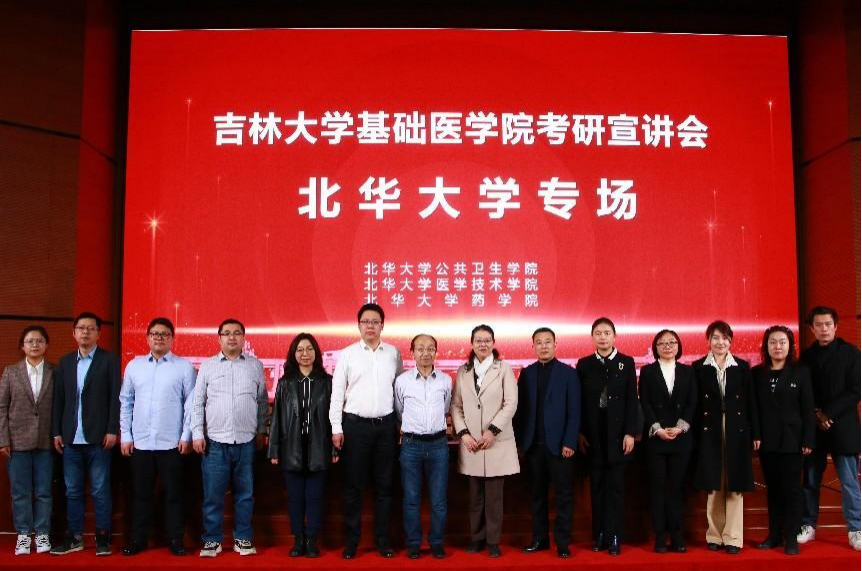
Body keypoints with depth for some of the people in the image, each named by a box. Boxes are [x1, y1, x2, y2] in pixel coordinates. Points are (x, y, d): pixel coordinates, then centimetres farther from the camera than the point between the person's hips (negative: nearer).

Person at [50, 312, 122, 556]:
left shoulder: (110, 360, 0)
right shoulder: (65, 362, 12)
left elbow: (115, 397, -4)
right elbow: (58, 399, 11)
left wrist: (112, 430, -10)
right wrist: (56, 432, 5)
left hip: (98, 438, -4)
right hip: (71, 438, 4)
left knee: (100, 490, 1)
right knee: (72, 491, 10)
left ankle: (103, 537, 10)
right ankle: (74, 537, 19)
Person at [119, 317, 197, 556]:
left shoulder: (184, 367, -1)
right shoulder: (134, 365, 7)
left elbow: (191, 403, -2)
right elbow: (125, 402, 9)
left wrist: (186, 436, -6)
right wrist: (125, 435, 5)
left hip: (172, 443, -2)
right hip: (140, 442, 3)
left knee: (173, 493, 4)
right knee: (141, 493, 10)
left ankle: (175, 539, 14)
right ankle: (138, 539, 21)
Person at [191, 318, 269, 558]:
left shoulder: (255, 365, 7)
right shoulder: (208, 366, 5)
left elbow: (262, 401, 10)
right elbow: (198, 402, 5)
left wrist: (261, 431, 7)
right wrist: (197, 434, -1)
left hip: (247, 441, 1)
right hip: (215, 441, -1)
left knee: (245, 494, 7)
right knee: (213, 494, 3)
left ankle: (243, 539, 18)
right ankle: (212, 540, 15)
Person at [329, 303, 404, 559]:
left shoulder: (393, 353, 5)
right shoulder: (347, 354, 0)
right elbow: (337, 393, 0)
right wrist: (336, 428, -4)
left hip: (386, 424, 2)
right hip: (355, 424, -2)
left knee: (385, 484, 8)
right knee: (354, 485, 5)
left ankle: (382, 539, 18)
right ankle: (351, 540, 14)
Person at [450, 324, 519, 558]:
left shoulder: (504, 368, 2)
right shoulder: (463, 371, 9)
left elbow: (511, 403, -5)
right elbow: (456, 406, 7)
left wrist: (492, 431, -12)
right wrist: (463, 433, -6)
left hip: (497, 441, -2)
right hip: (471, 442, 2)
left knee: (494, 495, 2)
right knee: (475, 495, 9)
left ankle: (493, 541, 12)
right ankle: (476, 538, 20)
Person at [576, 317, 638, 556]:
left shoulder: (627, 362, 2)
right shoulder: (584, 364, 5)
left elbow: (632, 399, -1)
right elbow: (580, 400, 4)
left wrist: (630, 432, -7)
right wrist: (580, 433, -1)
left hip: (618, 434, -1)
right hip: (593, 435, 1)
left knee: (615, 487, 2)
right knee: (597, 487, 7)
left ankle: (614, 538, 7)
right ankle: (599, 536, 14)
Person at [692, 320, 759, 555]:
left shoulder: (742, 367, 5)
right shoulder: (698, 367, 2)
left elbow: (750, 403, 4)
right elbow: (695, 404, 1)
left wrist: (755, 434, 1)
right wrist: (694, 435, -5)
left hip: (737, 432, 1)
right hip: (709, 432, 0)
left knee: (735, 485, 2)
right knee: (713, 486, 4)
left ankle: (733, 537, 8)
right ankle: (715, 535, 14)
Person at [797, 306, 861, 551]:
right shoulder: (806, 356, 8)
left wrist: (828, 414, -13)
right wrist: (815, 414, -8)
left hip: (842, 427, -3)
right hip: (813, 428, 3)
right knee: (810, 480, 7)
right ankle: (808, 526, 17)